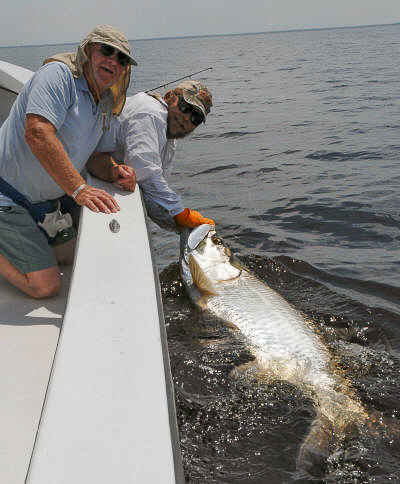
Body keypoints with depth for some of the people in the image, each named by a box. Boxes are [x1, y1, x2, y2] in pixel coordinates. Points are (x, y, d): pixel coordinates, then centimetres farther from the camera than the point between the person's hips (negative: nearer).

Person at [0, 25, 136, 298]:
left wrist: (113, 170, -9)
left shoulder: (107, 106, 8)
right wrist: (79, 189, -37)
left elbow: (91, 153, 15)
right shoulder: (58, 74, -18)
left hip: (44, 203, 9)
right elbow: (38, 133, -32)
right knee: (45, 286, -12)